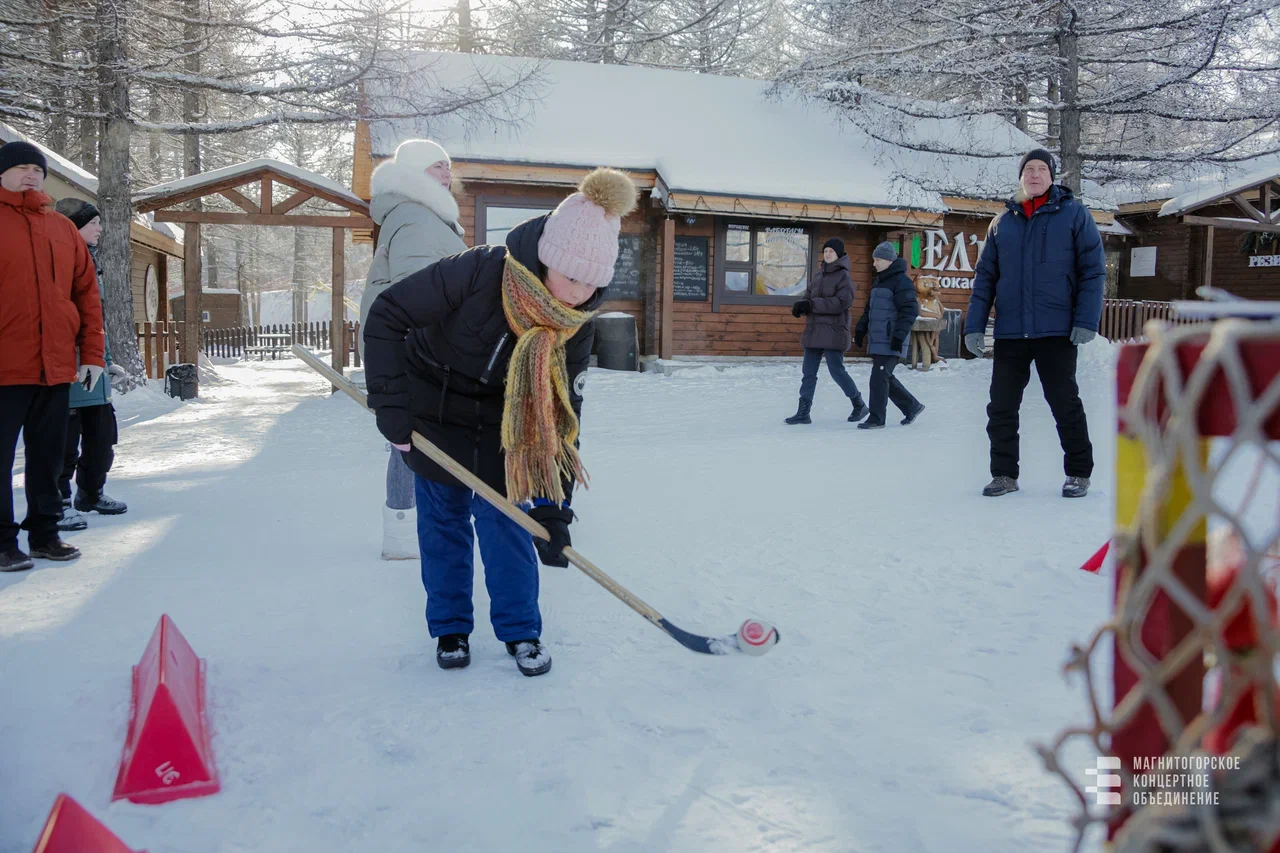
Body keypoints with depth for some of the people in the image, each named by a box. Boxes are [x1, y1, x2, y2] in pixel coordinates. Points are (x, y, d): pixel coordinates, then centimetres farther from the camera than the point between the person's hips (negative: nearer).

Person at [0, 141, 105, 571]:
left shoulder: (63, 228, 13)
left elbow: (86, 292, 13)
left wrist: (93, 353, 7)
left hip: (57, 366, 4)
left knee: (49, 455, 12)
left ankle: (44, 532, 23)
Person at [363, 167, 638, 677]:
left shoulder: (576, 324, -19)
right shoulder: (479, 273, -33)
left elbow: (561, 415, -15)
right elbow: (387, 315, -24)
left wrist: (553, 506, -19)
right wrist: (389, 402, -25)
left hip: (502, 424, 2)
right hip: (432, 412, -2)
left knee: (506, 518, 0)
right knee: (443, 519, 6)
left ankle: (521, 631, 16)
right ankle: (450, 629, 22)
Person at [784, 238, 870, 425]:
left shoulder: (844, 276, -7)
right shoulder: (819, 276, 15)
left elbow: (841, 303, -19)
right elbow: (808, 297, 12)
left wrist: (812, 304, -22)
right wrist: (801, 305, -12)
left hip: (833, 332, -7)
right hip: (814, 331, 7)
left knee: (837, 371, -5)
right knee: (808, 373, 5)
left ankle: (859, 405, 14)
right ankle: (803, 412, 9)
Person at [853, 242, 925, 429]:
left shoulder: (901, 281, -10)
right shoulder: (878, 282, 18)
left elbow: (910, 310, -17)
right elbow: (869, 309, 26)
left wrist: (899, 336, -21)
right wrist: (861, 329, 18)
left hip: (890, 342, -9)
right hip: (877, 341, 9)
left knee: (879, 378, -9)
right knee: (886, 378, 12)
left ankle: (876, 419, -2)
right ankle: (912, 407, 27)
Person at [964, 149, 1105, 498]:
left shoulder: (1073, 214, 1)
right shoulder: (1002, 223, 12)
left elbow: (1093, 269, -3)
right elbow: (985, 277, 10)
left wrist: (1086, 321, -12)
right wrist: (974, 325, 1)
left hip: (1056, 331, -3)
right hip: (1009, 333, 3)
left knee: (1065, 404, 4)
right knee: (1001, 407, 4)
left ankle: (1079, 473, 20)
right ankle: (1004, 474, 17)